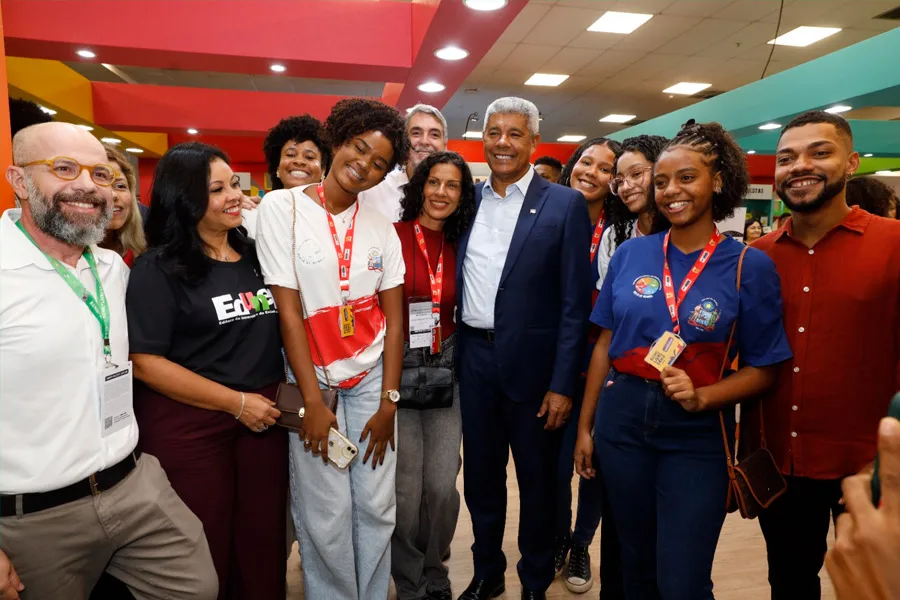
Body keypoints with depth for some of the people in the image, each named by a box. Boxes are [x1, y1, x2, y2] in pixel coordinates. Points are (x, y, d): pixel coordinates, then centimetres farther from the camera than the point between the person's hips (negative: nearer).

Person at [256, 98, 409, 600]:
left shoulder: (381, 226, 1)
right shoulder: (282, 208, -9)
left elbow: (394, 318, 2)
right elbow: (288, 310, -11)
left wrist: (389, 402, -4)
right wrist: (313, 402, -11)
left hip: (373, 376, 3)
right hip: (312, 378, -2)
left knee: (377, 507, 9)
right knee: (327, 515, 4)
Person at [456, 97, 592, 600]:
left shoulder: (565, 205, -6)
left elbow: (576, 303, -9)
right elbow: (458, 283, 9)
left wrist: (562, 385, -12)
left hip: (532, 364, -3)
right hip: (474, 359, 4)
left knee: (537, 480, 14)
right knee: (480, 475, 17)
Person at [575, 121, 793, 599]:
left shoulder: (750, 266, -6)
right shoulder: (630, 254, 0)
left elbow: (762, 369, -3)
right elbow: (605, 345, 5)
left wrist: (701, 397, -21)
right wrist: (585, 426, 7)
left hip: (696, 435, -2)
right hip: (620, 419, 3)